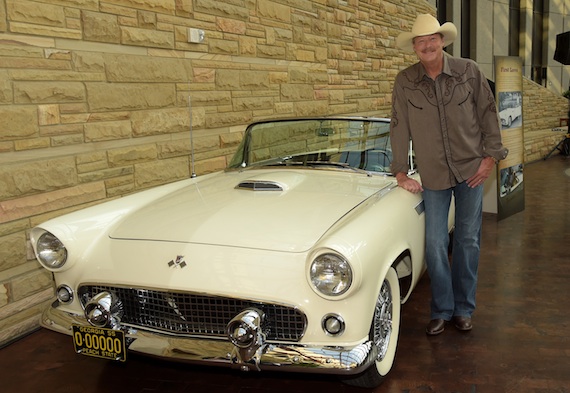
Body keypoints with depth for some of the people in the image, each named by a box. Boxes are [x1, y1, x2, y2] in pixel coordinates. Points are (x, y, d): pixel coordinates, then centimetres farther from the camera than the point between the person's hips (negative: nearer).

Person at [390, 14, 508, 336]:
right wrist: (401, 173, -2)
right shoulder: (405, 82, -4)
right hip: (433, 176, 0)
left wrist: (491, 156, -3)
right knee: (435, 245, 2)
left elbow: (488, 113, 1)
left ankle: (463, 309, 21)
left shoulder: (469, 71, -5)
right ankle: (442, 311, 18)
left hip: (471, 170, 0)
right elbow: (400, 128, -2)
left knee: (468, 241, 7)